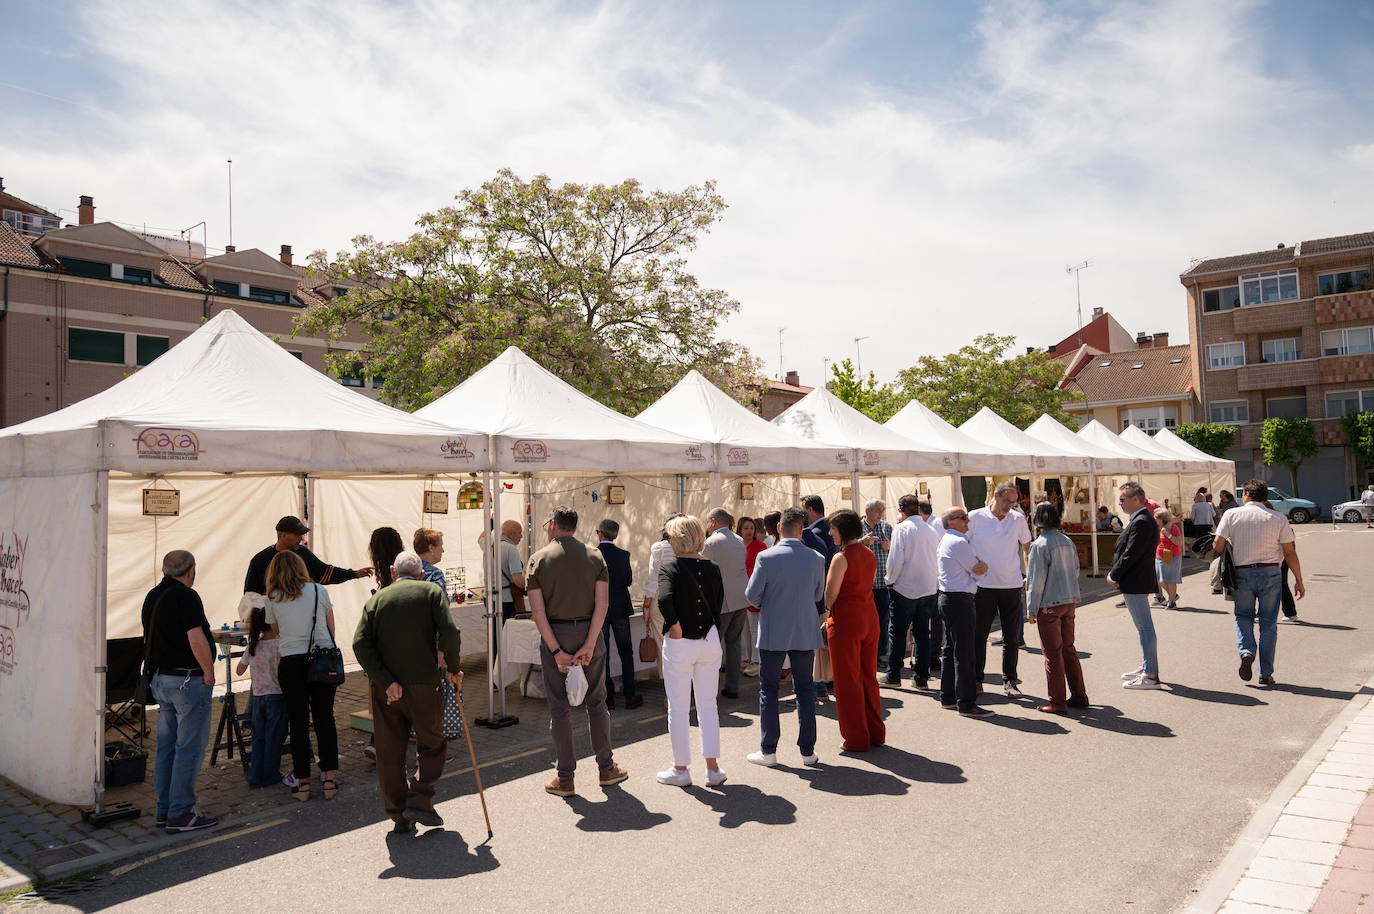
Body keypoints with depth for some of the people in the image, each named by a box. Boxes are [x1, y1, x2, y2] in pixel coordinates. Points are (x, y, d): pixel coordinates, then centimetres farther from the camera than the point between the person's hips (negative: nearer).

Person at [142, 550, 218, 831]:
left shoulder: (152, 596, 11)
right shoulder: (186, 596, -16)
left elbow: (148, 638, 19)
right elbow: (196, 640, -24)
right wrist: (209, 672, -13)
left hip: (160, 679, 9)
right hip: (188, 681, -9)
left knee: (166, 746, 15)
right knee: (189, 748, -2)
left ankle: (164, 809, 22)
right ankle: (181, 814, 2)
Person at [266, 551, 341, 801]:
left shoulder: (272, 600, 2)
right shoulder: (319, 591, 3)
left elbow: (276, 632, 10)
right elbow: (331, 631, 8)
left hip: (291, 663, 0)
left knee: (298, 723, 8)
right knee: (325, 719, 8)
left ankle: (303, 782, 12)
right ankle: (329, 779, 8)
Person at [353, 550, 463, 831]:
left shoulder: (376, 598, 8)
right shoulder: (432, 591, 2)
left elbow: (361, 643, -7)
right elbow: (450, 632, -13)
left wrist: (386, 682, -9)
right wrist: (452, 669, 1)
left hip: (385, 689, 2)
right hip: (423, 683, -2)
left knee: (389, 753, 13)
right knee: (432, 746, 15)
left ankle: (399, 814, 20)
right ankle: (419, 802, 4)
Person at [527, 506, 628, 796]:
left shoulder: (538, 559, -3)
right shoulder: (594, 556, 1)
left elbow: (537, 611, -11)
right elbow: (602, 604, -10)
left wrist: (556, 651, -11)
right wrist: (589, 645, -11)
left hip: (554, 635, -1)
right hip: (588, 633, 2)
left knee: (559, 707, 6)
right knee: (596, 702, 14)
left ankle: (565, 778, 12)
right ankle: (606, 768, 22)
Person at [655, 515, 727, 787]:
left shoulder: (669, 568, -12)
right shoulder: (713, 568, 2)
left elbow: (664, 600, -29)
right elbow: (719, 605, 5)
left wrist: (675, 628, -17)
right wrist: (713, 635, 12)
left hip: (679, 644, -4)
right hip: (710, 641, 4)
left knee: (678, 708, 9)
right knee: (708, 705, 14)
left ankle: (681, 769, 18)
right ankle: (713, 767, 17)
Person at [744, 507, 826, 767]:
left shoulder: (766, 557, -13)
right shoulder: (816, 558, -4)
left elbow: (752, 594, -9)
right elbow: (819, 595, 7)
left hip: (773, 633, -2)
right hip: (805, 633, 3)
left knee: (768, 689, 9)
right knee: (805, 689, 12)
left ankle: (768, 751, 13)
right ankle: (808, 751, 16)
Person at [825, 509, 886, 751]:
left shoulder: (841, 558, -16)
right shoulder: (870, 555, 7)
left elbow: (830, 595, -13)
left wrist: (827, 619, 4)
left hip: (846, 621, -8)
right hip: (870, 617, 8)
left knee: (848, 682, 4)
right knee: (868, 677, 17)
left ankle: (856, 739, 11)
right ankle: (876, 733, 26)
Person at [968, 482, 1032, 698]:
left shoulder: (1018, 518, 2)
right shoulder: (975, 517, -4)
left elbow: (1029, 548, 13)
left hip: (1012, 586, 2)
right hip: (984, 586, -2)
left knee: (1012, 638, 6)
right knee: (978, 635, 4)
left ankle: (1009, 681, 18)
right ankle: (976, 679, 16)